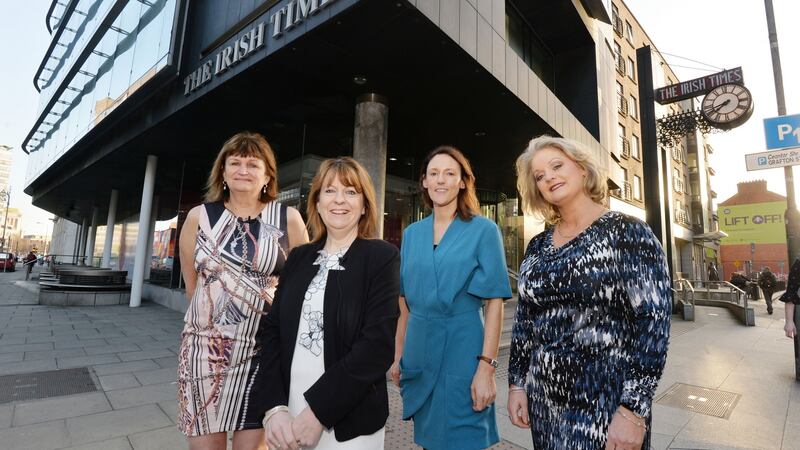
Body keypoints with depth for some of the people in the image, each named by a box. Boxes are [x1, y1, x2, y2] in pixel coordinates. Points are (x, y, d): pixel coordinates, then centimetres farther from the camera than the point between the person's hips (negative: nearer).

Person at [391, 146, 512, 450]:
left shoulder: (483, 230, -6)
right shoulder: (412, 233, 6)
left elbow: (494, 302, -9)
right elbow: (405, 300, 10)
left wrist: (486, 367, -15)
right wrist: (398, 355, 9)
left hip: (462, 349, -4)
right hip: (419, 350, 5)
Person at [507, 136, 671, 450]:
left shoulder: (628, 233, -9)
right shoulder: (538, 246, 5)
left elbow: (653, 323, -13)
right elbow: (524, 321, 8)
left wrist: (633, 409, -16)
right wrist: (516, 383, 6)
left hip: (606, 404, -5)